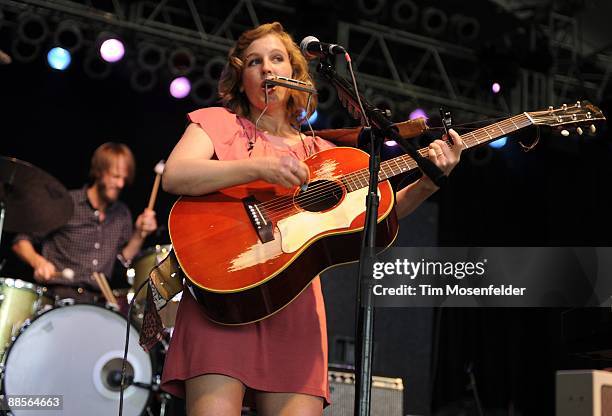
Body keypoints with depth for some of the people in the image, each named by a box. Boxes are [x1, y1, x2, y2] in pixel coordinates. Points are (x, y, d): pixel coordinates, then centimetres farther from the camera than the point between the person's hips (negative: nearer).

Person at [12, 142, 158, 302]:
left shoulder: (122, 214, 16)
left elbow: (124, 260, 13)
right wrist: (38, 262, -17)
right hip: (60, 294, -4)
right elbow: (21, 242, 2)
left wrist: (140, 234, 0)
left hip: (100, 299, 4)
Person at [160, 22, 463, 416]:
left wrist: (426, 184, -4)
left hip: (295, 307, 3)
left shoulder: (320, 152, 21)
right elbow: (174, 176, -6)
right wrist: (259, 168, -17)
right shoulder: (218, 122, 12)